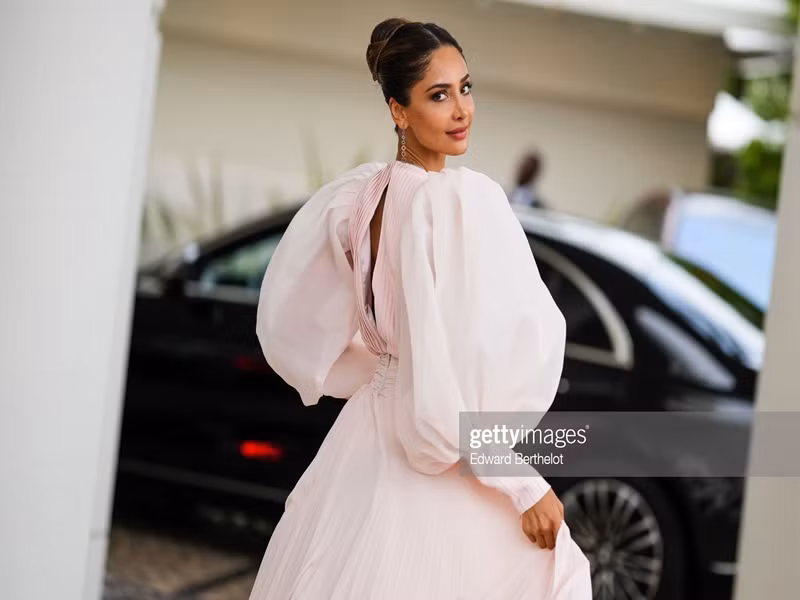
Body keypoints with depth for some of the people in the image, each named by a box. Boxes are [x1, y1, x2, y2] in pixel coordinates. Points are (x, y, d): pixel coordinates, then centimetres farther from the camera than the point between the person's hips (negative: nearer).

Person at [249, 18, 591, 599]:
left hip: (369, 437, 8)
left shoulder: (355, 195, 2)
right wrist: (525, 483, -17)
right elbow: (491, 359, -24)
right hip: (446, 470, -8)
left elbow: (290, 319, 13)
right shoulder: (467, 199, -20)